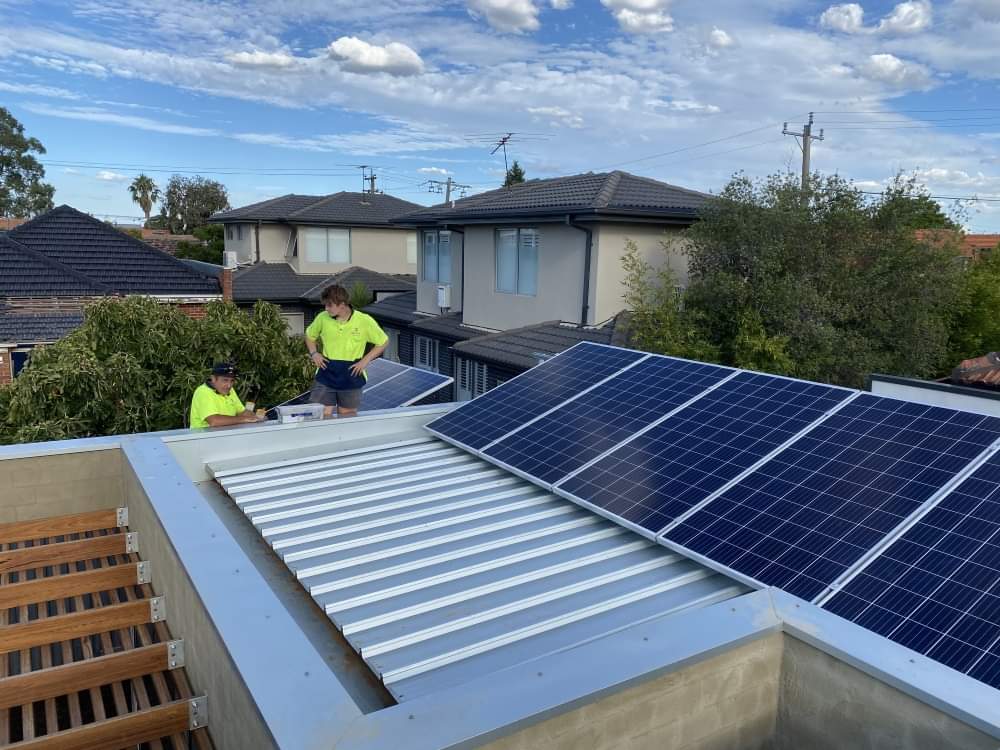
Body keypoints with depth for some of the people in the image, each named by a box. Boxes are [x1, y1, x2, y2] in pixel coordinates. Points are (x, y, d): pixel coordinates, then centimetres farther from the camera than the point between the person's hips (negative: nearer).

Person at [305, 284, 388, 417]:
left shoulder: (365, 321, -10)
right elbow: (310, 335, 18)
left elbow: (383, 342, 2)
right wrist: (313, 353, 1)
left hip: (351, 377, -1)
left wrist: (365, 361, -7)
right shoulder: (322, 318, -3)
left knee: (347, 418, 11)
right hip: (326, 375, 2)